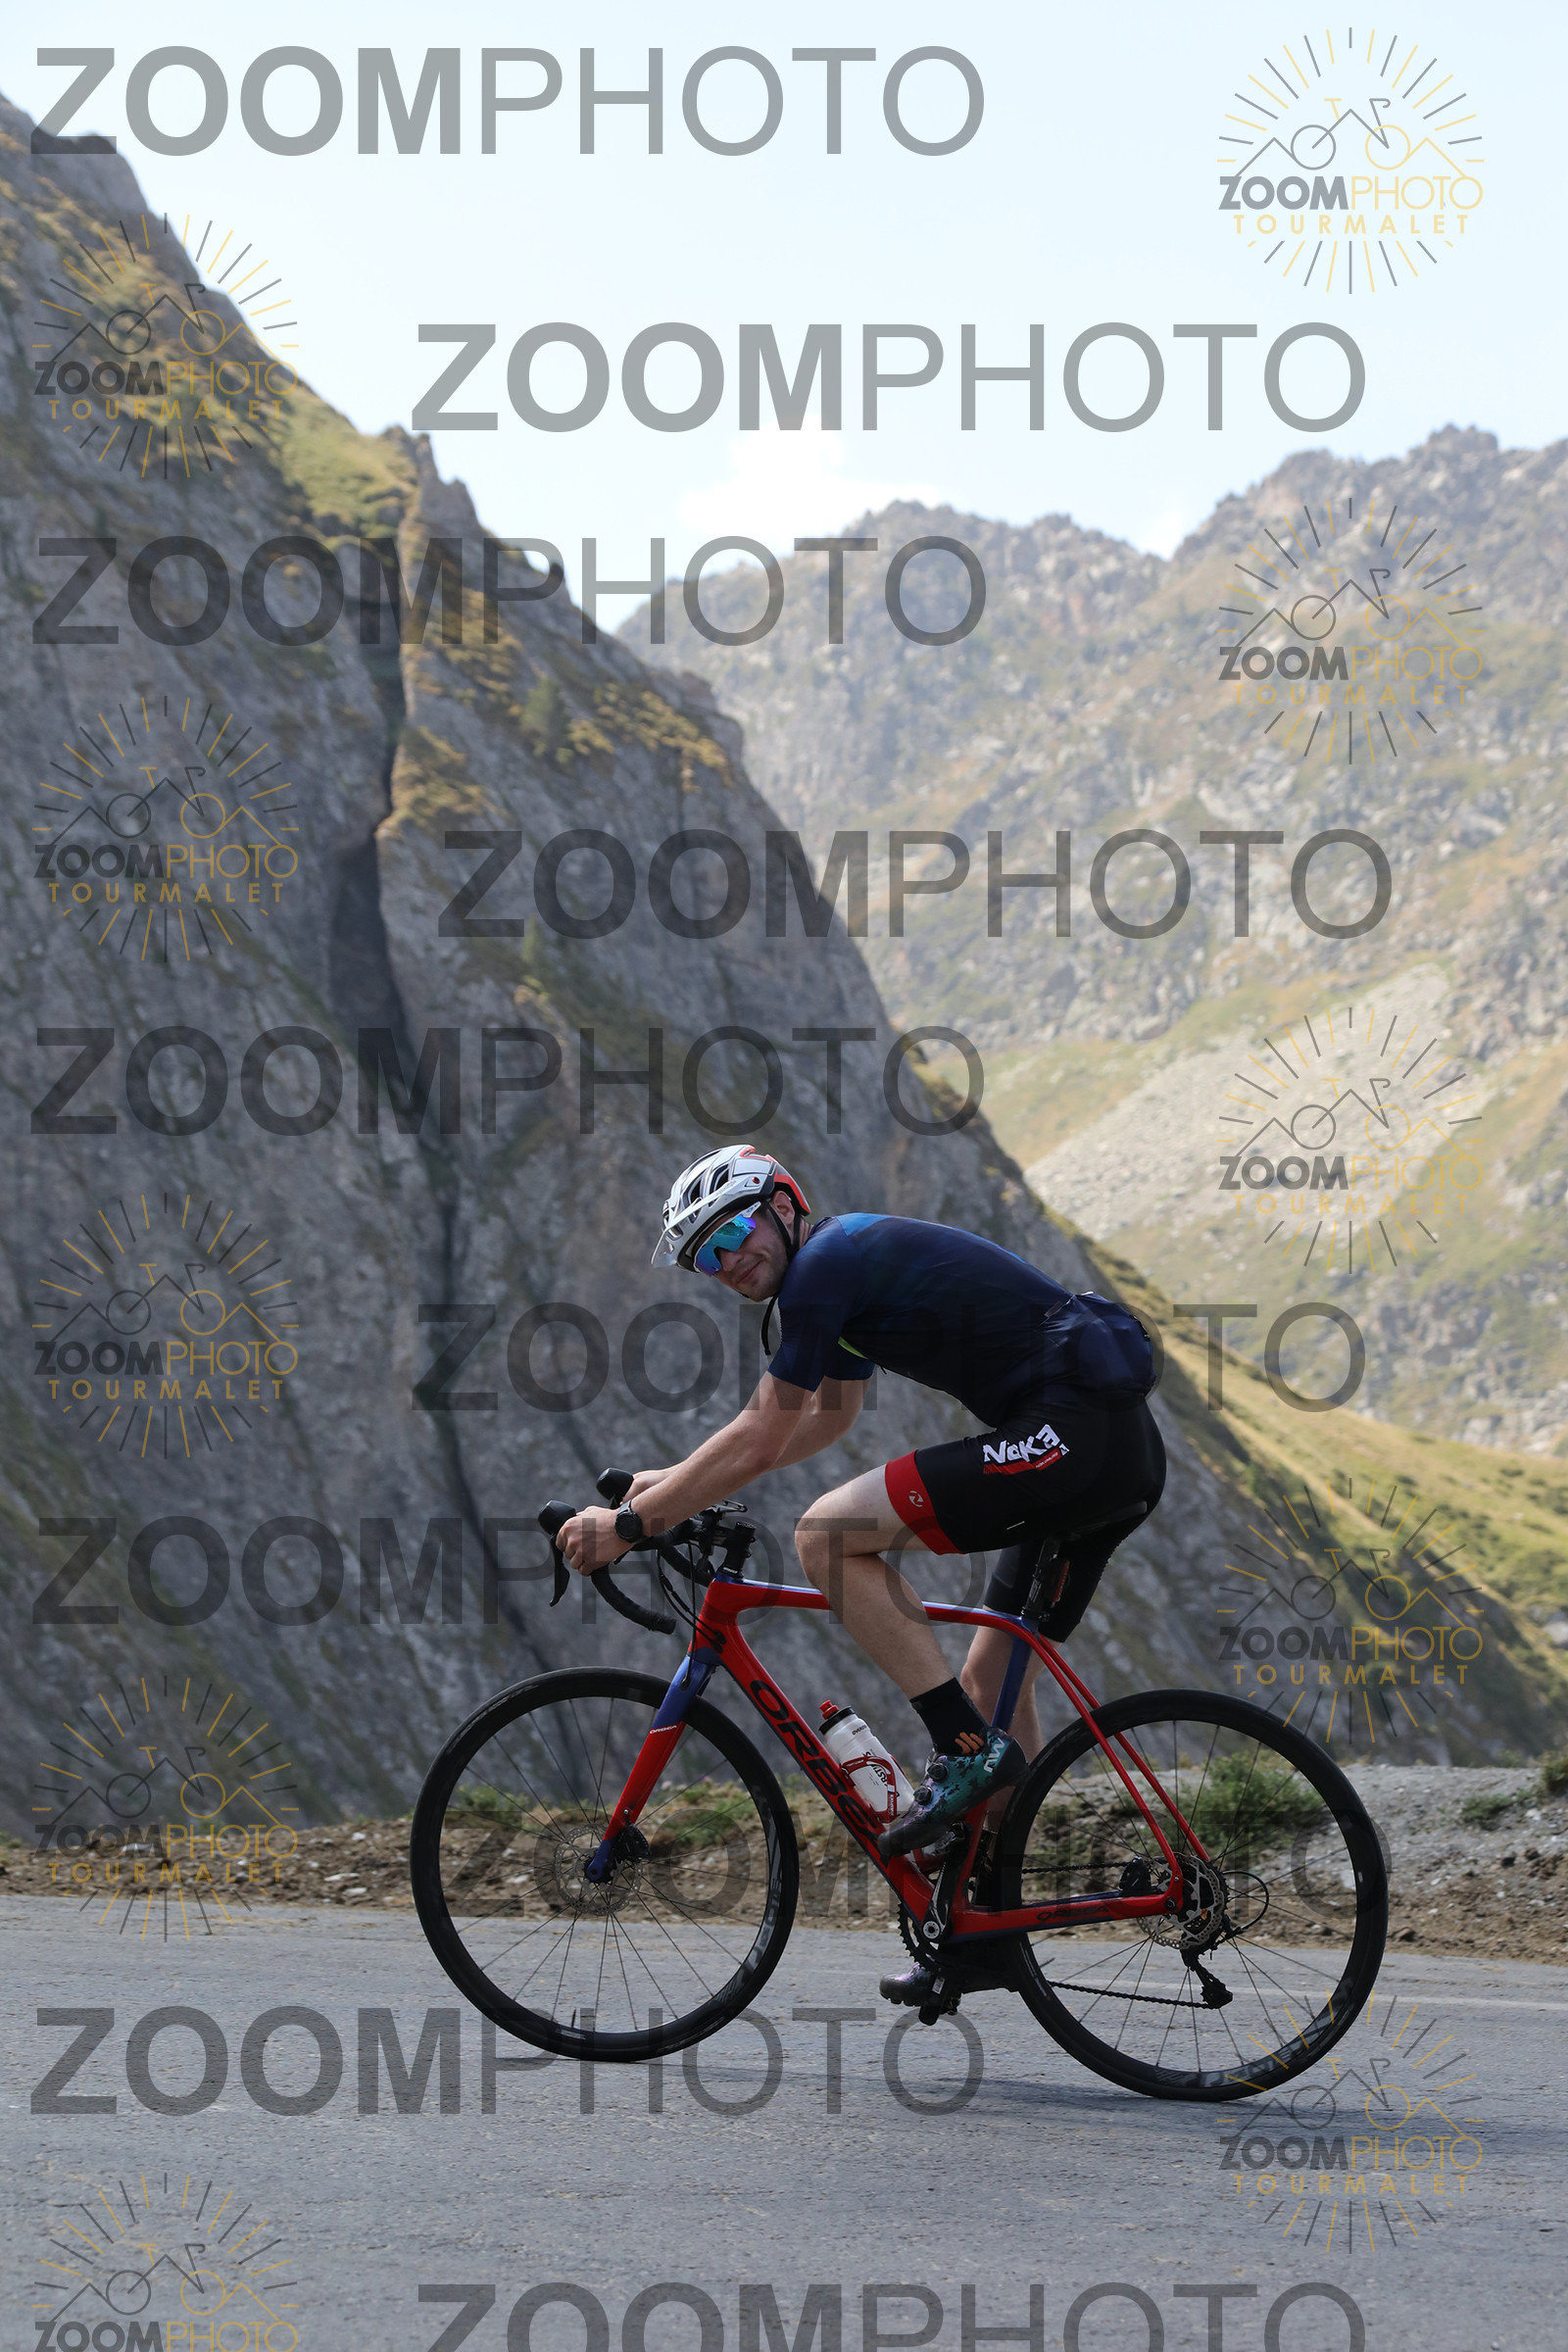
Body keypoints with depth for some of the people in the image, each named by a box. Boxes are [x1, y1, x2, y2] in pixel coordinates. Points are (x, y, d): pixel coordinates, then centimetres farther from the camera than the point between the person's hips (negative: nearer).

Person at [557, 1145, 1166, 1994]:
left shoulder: (825, 1263, -7)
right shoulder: (855, 1258, 23)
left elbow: (757, 1442, -7)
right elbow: (827, 1420, 37)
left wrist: (629, 1523, 0)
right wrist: (681, 1480, 35)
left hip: (1070, 1428, -10)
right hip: (1126, 1450, 10)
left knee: (831, 1533, -12)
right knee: (994, 1671, 16)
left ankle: (967, 1751, -11)